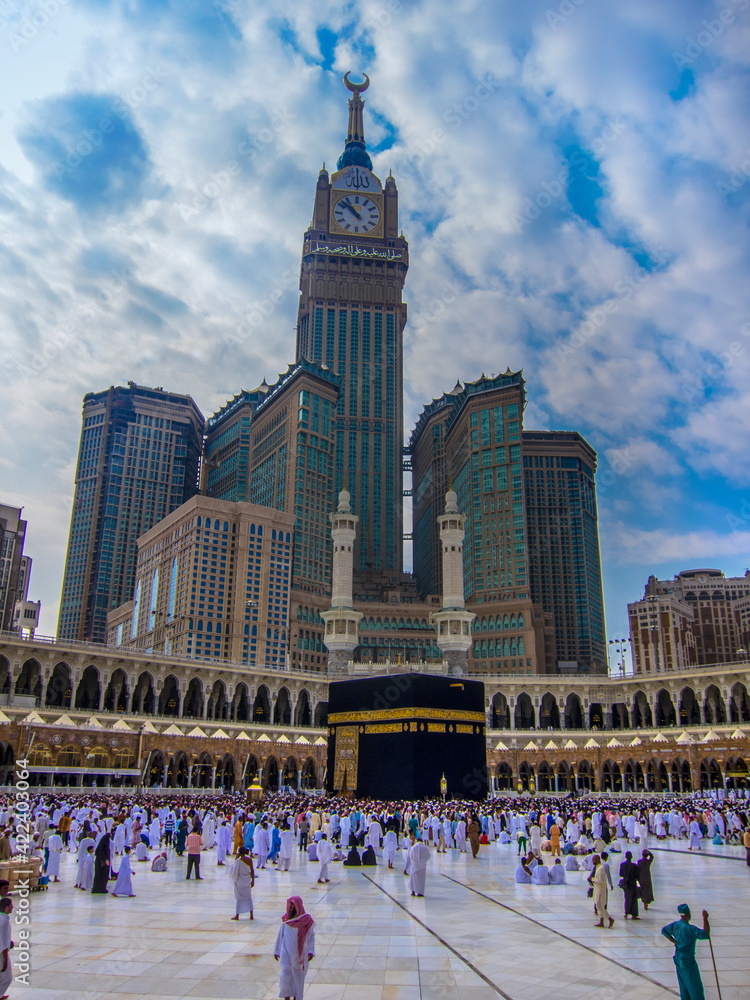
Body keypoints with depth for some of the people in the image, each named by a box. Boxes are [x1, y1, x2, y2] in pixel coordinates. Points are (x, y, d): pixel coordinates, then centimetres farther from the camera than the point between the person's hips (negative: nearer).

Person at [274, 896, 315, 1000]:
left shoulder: (307, 921, -10)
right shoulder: (286, 920, -4)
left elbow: (311, 936, -2)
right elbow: (280, 936, 6)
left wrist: (311, 951, -10)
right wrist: (277, 951, 12)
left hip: (300, 953, -1)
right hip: (286, 952, 1)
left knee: (298, 976, 10)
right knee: (285, 974, -10)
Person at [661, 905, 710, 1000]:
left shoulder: (675, 925, -2)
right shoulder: (689, 928, -26)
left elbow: (664, 931, 12)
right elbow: (705, 934, -29)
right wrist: (705, 919, -26)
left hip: (678, 958, 8)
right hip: (688, 960, -8)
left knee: (683, 983, 20)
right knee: (695, 985, 5)